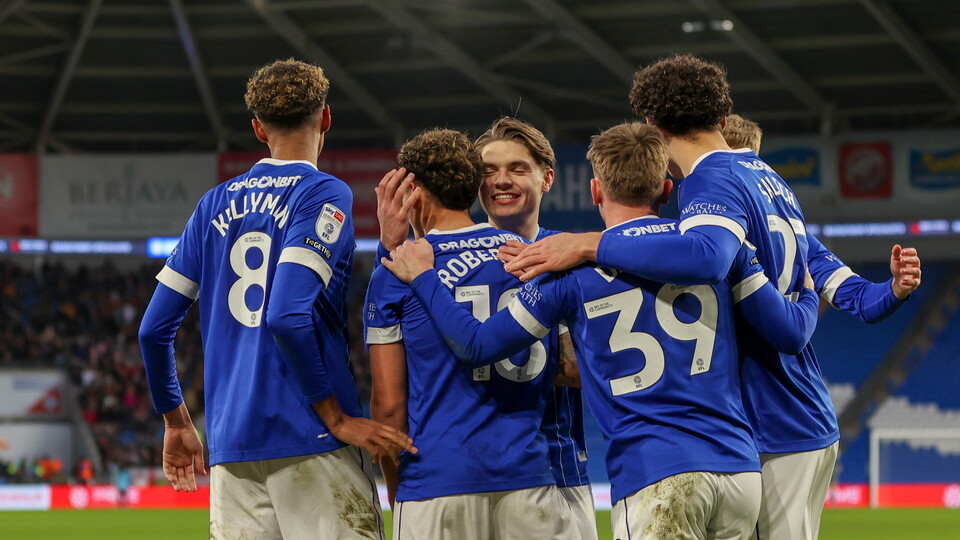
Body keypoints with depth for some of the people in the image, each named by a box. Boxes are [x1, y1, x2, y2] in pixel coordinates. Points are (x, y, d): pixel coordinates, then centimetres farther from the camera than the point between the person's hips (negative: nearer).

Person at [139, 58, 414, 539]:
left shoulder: (215, 206, 14)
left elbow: (154, 328, 13)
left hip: (230, 444, 6)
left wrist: (176, 422, 25)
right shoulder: (323, 194, -3)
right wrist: (337, 419, -11)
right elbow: (286, 316, -17)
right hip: (310, 438, -6)